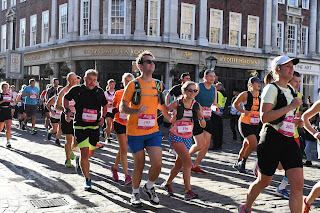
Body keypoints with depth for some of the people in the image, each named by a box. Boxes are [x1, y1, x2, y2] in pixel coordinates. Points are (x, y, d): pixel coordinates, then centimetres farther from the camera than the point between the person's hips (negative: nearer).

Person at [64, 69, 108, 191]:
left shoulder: (99, 92, 2)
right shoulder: (77, 90, -4)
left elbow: (104, 105, 20)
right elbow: (66, 98, 13)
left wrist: (103, 117, 5)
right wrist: (67, 111, -2)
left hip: (94, 127, 4)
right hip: (80, 126, -3)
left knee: (90, 152, 13)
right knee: (85, 152, -12)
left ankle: (79, 160, 48)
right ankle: (87, 179, 3)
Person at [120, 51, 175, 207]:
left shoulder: (158, 85, 9)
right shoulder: (133, 85, -5)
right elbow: (122, 108, -5)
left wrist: (171, 119, 18)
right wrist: (137, 111, -21)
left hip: (153, 131, 4)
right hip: (135, 132, -3)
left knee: (157, 163, -8)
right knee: (139, 165, 5)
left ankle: (149, 187, 21)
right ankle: (135, 194, 29)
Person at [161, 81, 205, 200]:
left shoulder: (196, 106, 1)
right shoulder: (177, 104, -8)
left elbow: (203, 125, 1)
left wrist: (201, 119, -20)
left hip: (188, 137, 5)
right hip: (176, 136, -5)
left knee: (179, 164, 12)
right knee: (188, 162, -19)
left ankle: (167, 183, 35)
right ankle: (188, 191, -14)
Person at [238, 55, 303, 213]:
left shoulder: (290, 90, 15)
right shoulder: (271, 88, -9)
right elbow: (264, 117, -21)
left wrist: (295, 120, 18)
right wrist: (290, 107, -19)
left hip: (289, 141, 7)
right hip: (272, 140, -6)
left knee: (298, 184, -7)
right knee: (263, 182, 10)